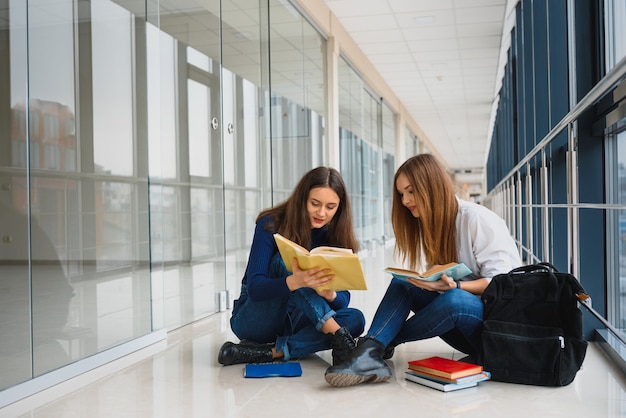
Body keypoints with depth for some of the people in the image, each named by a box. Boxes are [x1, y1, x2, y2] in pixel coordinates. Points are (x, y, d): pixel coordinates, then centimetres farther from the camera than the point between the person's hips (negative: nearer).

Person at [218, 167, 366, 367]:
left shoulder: (336, 237, -2)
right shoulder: (271, 225, -14)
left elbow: (343, 299, -6)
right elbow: (254, 287, -23)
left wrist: (330, 295, -32)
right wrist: (295, 282, -43)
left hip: (293, 323, 4)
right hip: (252, 319, -4)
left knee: (355, 319, -24)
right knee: (286, 259, -29)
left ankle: (270, 352, -30)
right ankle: (337, 335, -36)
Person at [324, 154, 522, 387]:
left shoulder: (478, 220, -14)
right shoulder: (428, 225, 10)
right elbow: (440, 281, 8)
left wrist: (454, 286, -32)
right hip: (464, 326, 7)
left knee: (453, 300, -36)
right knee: (403, 283, -12)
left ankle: (384, 341, -13)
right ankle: (369, 353, -33)